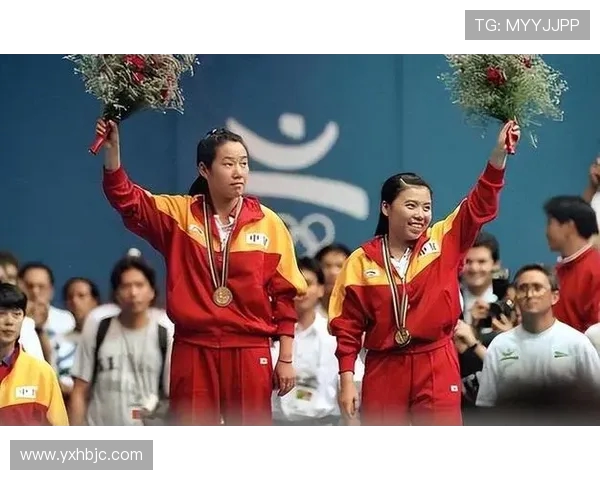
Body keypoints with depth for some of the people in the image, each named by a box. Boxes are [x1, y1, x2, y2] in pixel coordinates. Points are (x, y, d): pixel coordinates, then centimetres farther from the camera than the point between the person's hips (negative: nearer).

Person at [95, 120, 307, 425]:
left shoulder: (268, 223, 2)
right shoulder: (179, 214, 3)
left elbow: (284, 294, 4)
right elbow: (126, 200, -8)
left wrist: (286, 358, 1)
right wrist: (113, 147, -23)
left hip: (250, 353, 0)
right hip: (194, 351, 0)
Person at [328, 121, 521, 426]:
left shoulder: (444, 242, 2)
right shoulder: (362, 260, 0)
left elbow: (480, 206, -8)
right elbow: (347, 324, 3)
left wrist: (499, 153, -21)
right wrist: (346, 379, -3)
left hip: (437, 369, 0)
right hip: (383, 370, 0)